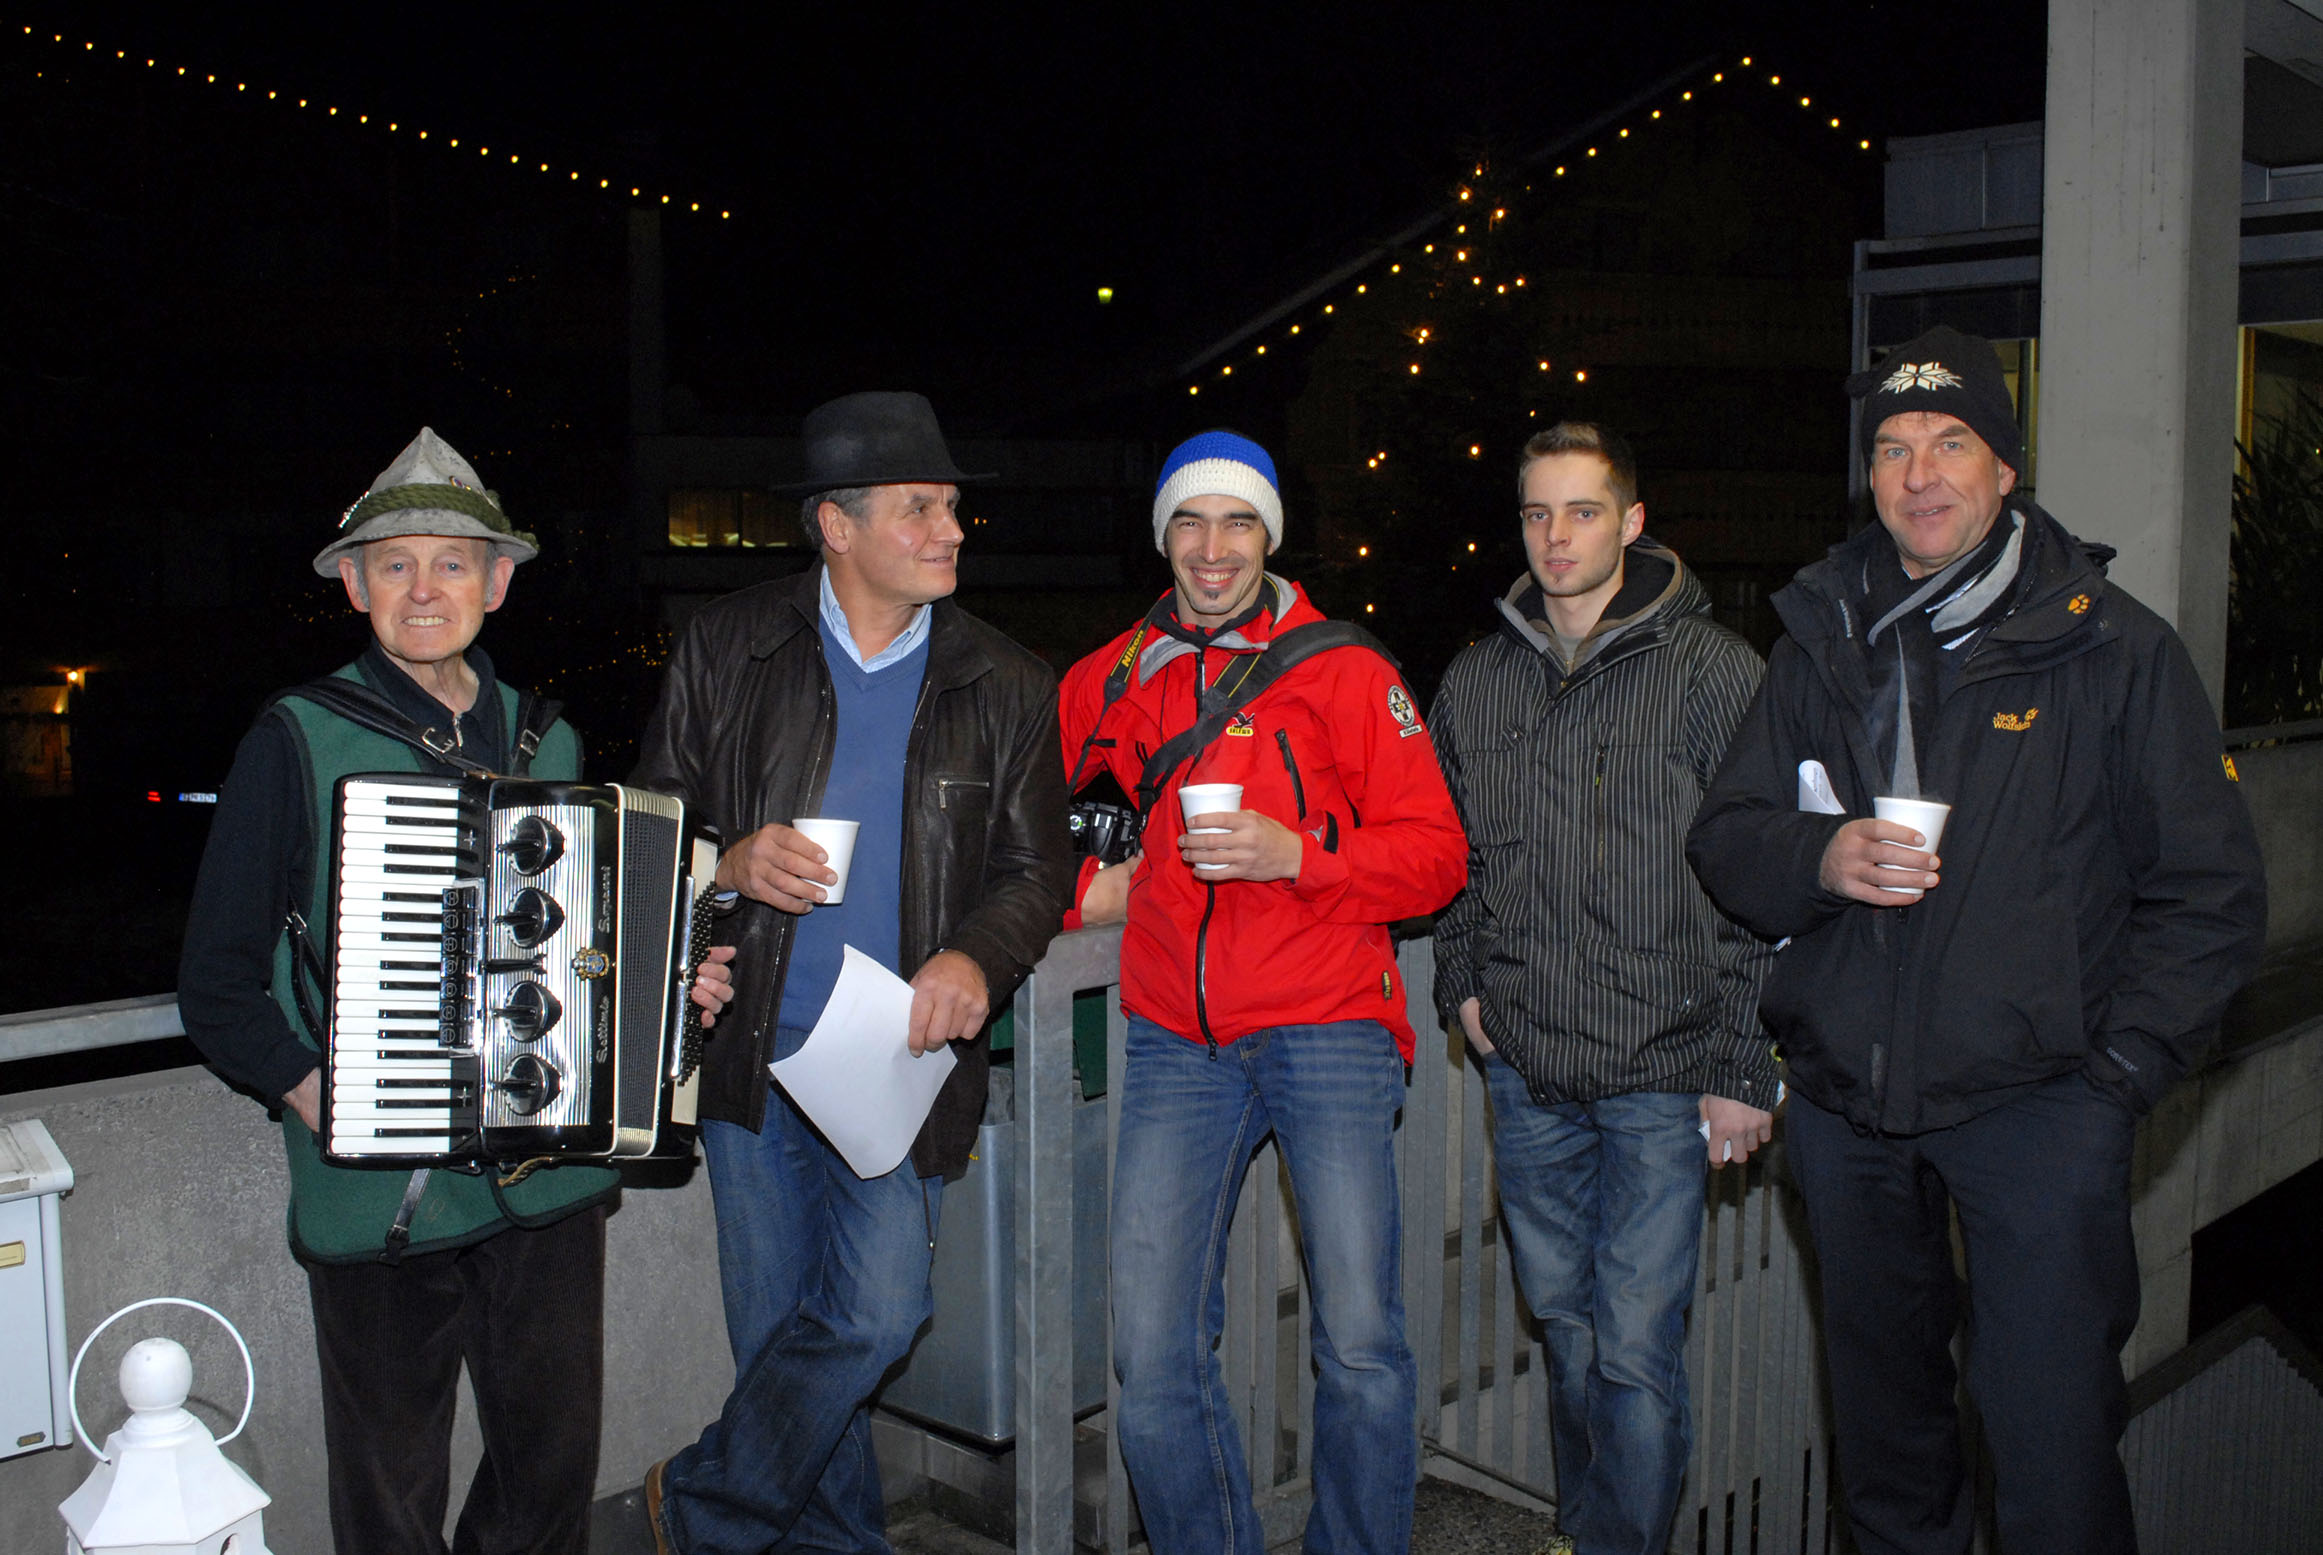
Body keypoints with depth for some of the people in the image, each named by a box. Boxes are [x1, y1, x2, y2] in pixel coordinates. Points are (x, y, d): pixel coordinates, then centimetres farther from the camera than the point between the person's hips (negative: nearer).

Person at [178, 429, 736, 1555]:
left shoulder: (547, 742, 10)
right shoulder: (299, 740, -4)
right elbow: (217, 983, -4)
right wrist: (308, 1086, -17)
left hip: (550, 1175, 4)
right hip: (377, 1194, -4)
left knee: (556, 1462, 13)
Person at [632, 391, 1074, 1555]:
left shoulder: (1005, 687, 4)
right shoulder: (728, 648, 4)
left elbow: (1036, 867, 6)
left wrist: (976, 956, -14)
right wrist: (730, 863, -12)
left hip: (902, 1059, 0)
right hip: (755, 1057, 1)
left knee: (873, 1316, -11)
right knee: (778, 1334, 7)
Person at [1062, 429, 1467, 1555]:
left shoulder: (1343, 671, 4)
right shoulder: (1109, 682, 13)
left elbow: (1436, 856, 0)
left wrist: (1296, 854, -15)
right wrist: (1082, 885, 9)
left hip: (1325, 1029, -2)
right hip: (1178, 1041, 3)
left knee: (1361, 1351, -5)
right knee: (1154, 1364, -1)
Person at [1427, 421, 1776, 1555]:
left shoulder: (1712, 671, -6)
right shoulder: (1476, 679, 9)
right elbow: (1449, 851, 22)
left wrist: (1744, 1067, -10)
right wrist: (1461, 979, 10)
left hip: (1663, 1075, -4)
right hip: (1526, 1072, 5)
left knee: (1635, 1350, -4)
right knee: (1567, 1331, 16)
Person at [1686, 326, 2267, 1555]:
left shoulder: (2110, 646, -1)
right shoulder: (1822, 642, 8)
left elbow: (2210, 891, 0)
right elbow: (1721, 839, 8)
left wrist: (2119, 1070, -8)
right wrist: (1821, 857, -14)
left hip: (2036, 1101, -3)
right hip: (1843, 1096, 4)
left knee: (2052, 1446, -3)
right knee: (1880, 1425, 17)